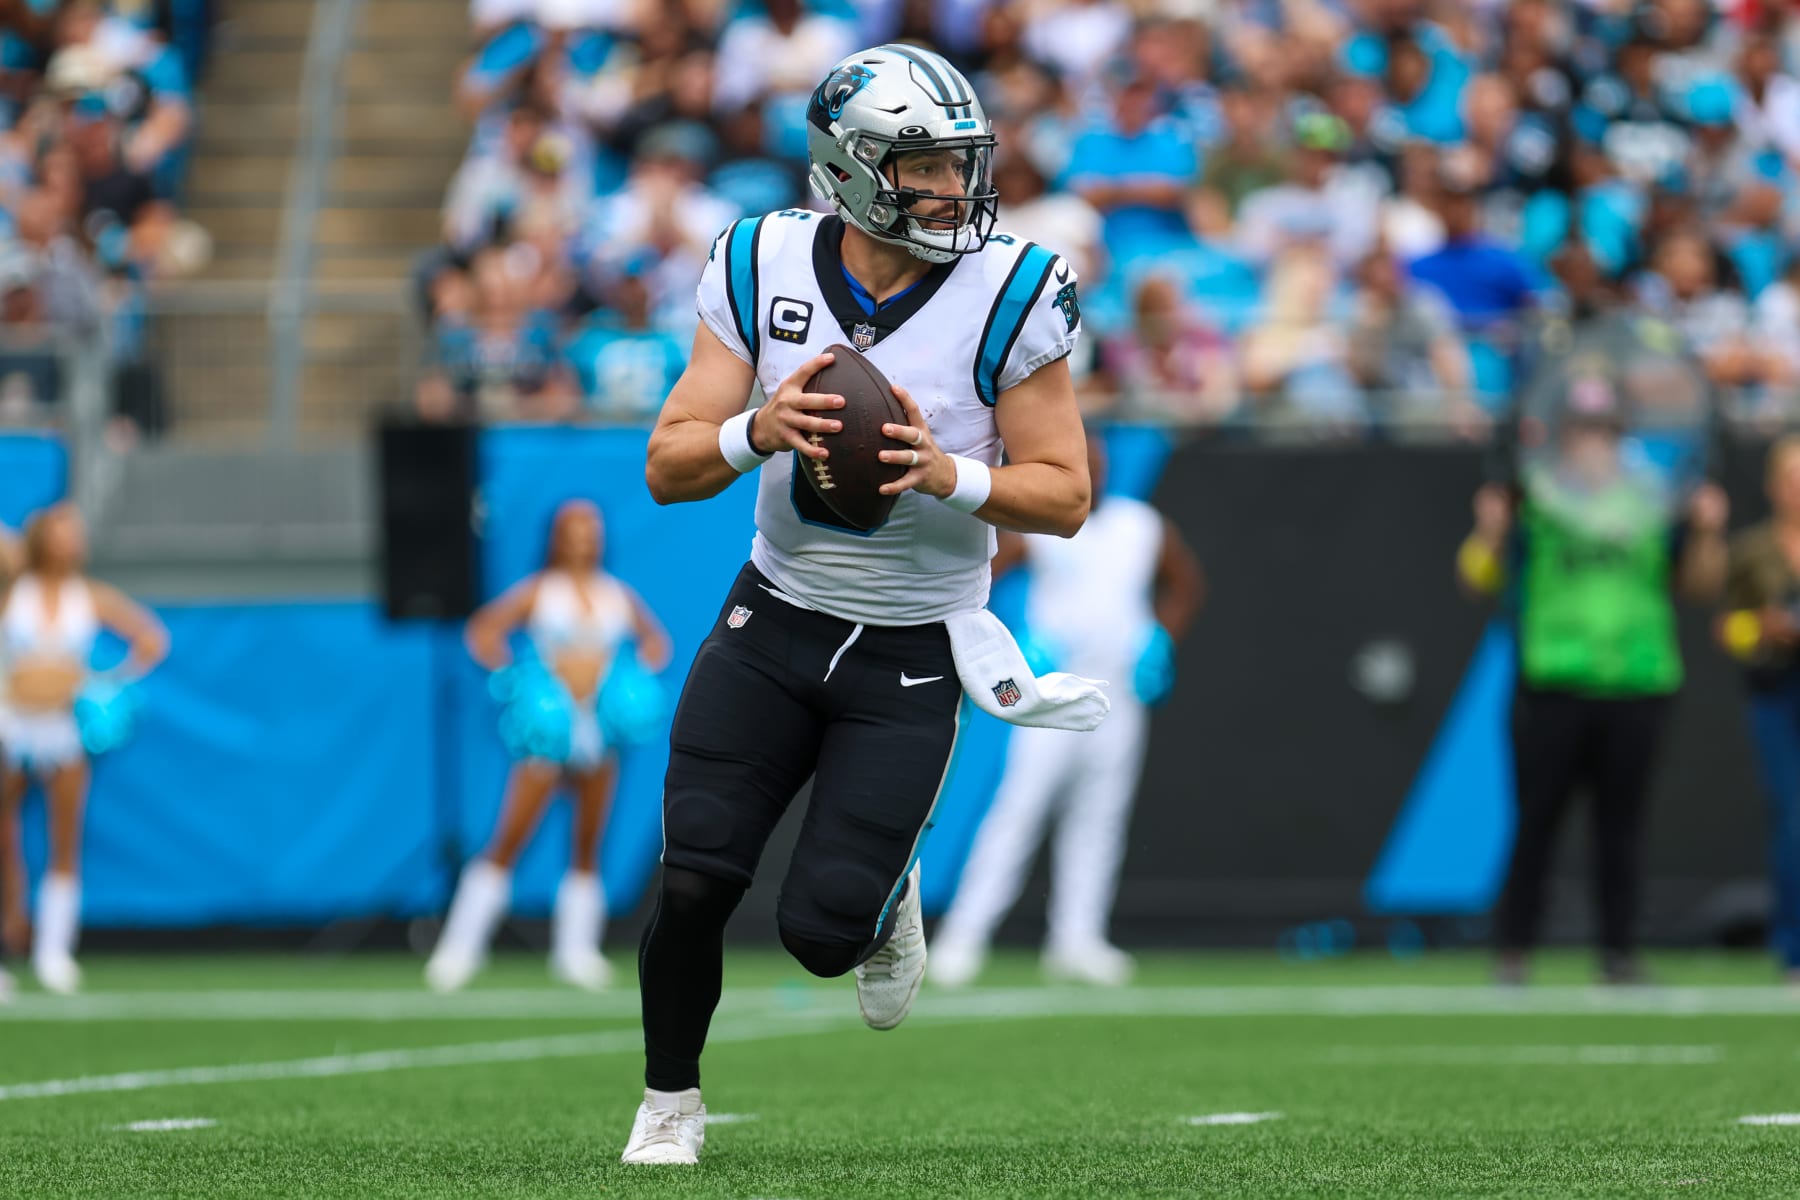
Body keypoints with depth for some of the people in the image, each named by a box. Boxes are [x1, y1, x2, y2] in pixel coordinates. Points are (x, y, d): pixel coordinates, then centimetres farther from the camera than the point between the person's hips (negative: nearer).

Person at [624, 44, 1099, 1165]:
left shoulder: (1009, 292, -13)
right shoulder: (764, 265, -7)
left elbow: (1066, 494, -9)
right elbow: (669, 465, -7)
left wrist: (948, 473, -27)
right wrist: (761, 431, -28)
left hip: (911, 653, -2)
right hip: (775, 621, 2)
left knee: (822, 929, -7)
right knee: (695, 885, -7)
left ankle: (891, 896, 31)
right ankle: (670, 1102, 20)